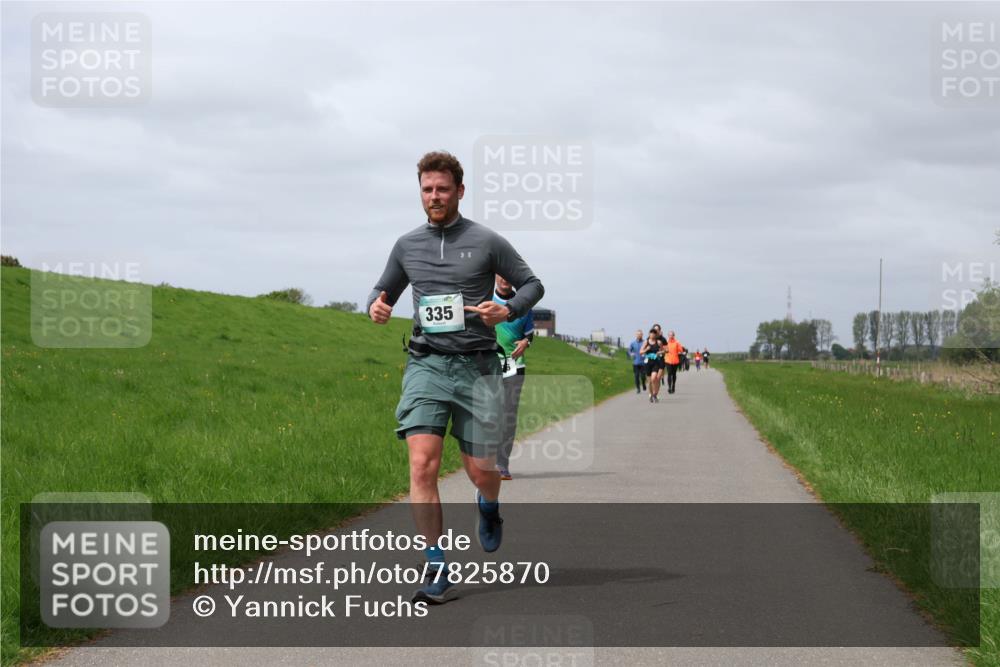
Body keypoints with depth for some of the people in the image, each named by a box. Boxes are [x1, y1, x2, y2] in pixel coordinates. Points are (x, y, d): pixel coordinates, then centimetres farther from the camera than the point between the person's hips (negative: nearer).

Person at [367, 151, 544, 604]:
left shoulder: (486, 242, 2)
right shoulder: (407, 245, 10)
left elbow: (532, 284, 9)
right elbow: (384, 290, 24)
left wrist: (508, 311, -11)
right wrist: (376, 307, 0)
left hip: (477, 366, -1)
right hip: (426, 364, 1)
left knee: (481, 470, 2)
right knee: (422, 465, -15)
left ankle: (488, 507, 42)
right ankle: (435, 571, -11)